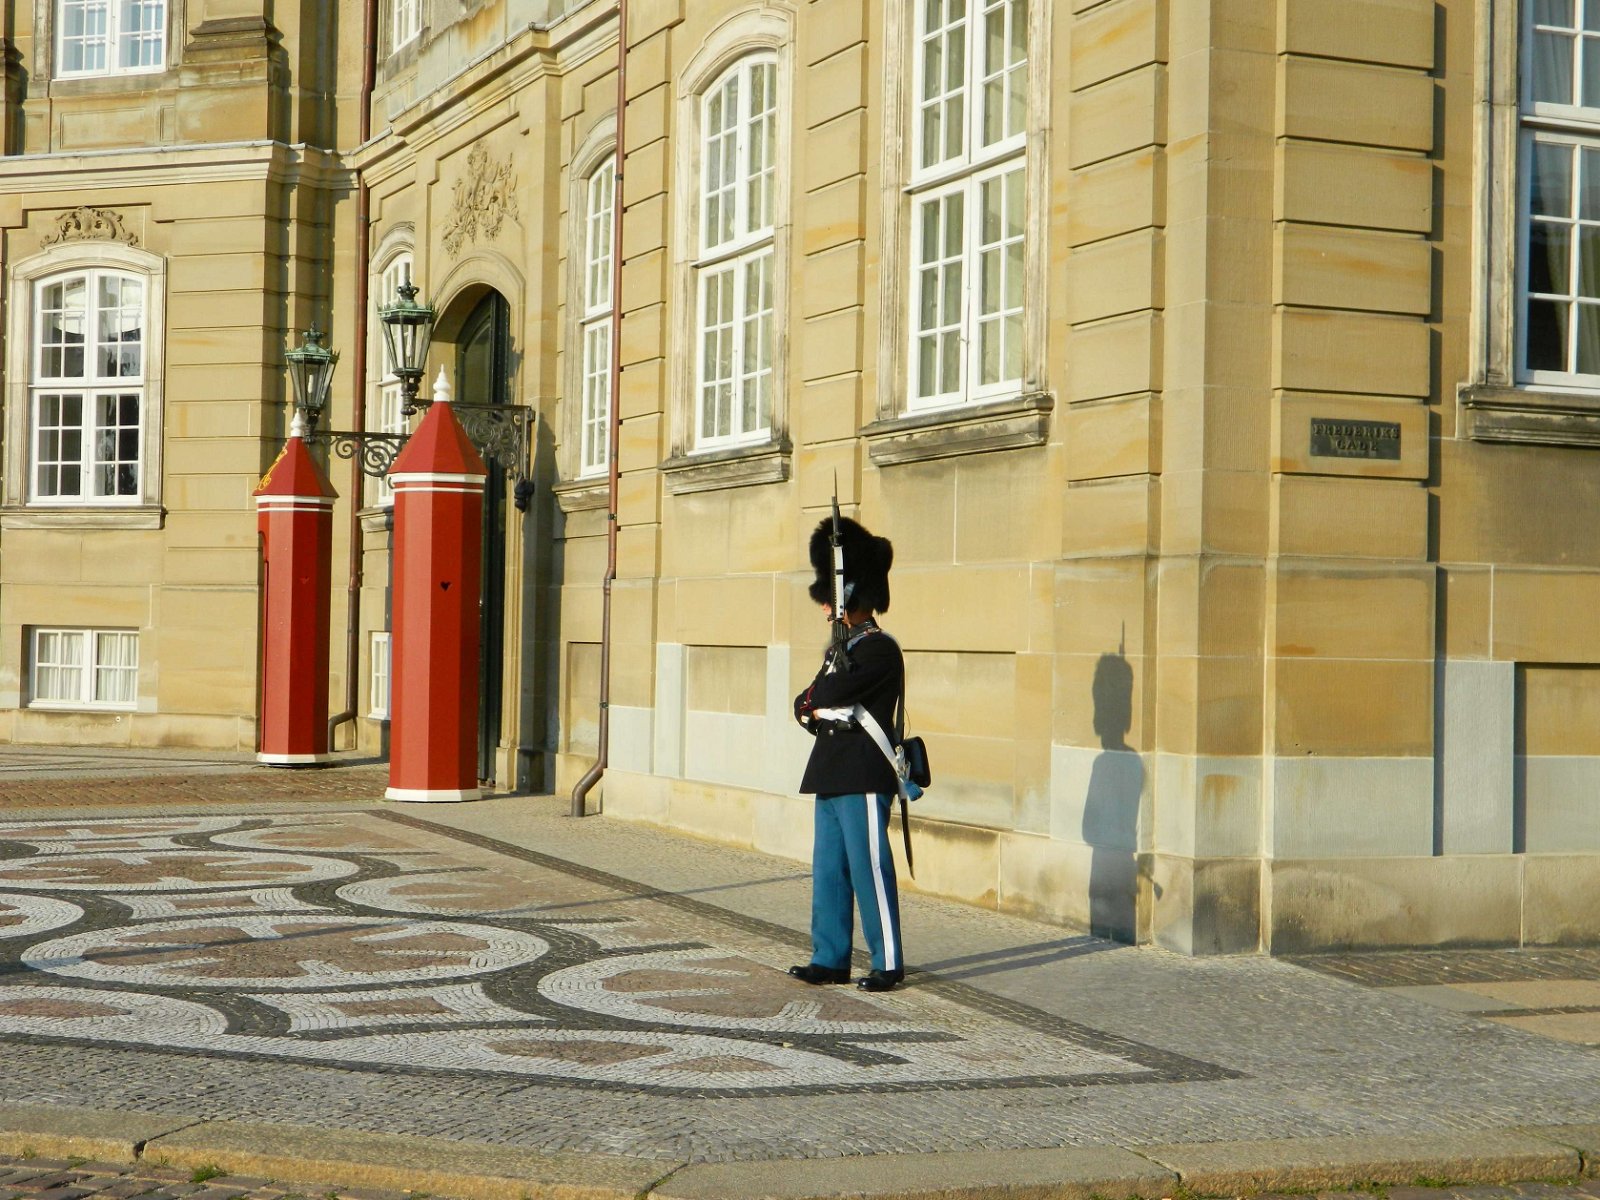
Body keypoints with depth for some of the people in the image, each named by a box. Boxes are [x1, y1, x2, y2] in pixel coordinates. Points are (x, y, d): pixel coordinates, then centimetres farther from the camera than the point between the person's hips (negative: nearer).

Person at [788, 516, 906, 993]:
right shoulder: (841, 647, 17)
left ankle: (888, 963, 3)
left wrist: (813, 701, 0)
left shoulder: (880, 650, -12)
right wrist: (819, 709, -7)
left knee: (870, 869, -4)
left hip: (863, 777, -9)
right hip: (831, 774, 9)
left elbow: (828, 693, -21)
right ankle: (830, 959, 17)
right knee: (828, 872, 10)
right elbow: (805, 707, 14)